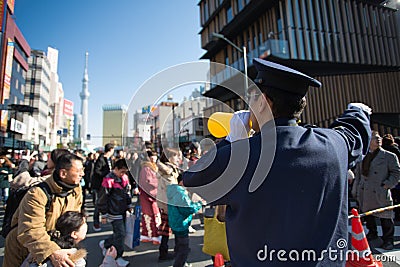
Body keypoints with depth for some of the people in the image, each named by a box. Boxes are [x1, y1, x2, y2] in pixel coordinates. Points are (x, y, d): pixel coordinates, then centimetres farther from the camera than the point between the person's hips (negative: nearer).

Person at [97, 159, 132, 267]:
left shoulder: (124, 177, 3)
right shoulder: (109, 180, -19)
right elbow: (102, 199, -14)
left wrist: (129, 205, 16)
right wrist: (104, 215, -10)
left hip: (122, 211, 8)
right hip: (114, 213, -8)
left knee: (119, 233, 16)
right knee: (120, 234, -2)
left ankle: (105, 244, 40)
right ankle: (119, 257, 15)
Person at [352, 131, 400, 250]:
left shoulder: (389, 156, -2)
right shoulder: (363, 157, 10)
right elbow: (358, 173, 15)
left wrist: (387, 185, -13)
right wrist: (356, 189, 11)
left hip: (381, 194, -4)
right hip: (365, 194, 4)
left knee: (385, 217, 4)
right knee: (368, 215, 17)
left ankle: (388, 240, 22)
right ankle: (372, 233, 37)